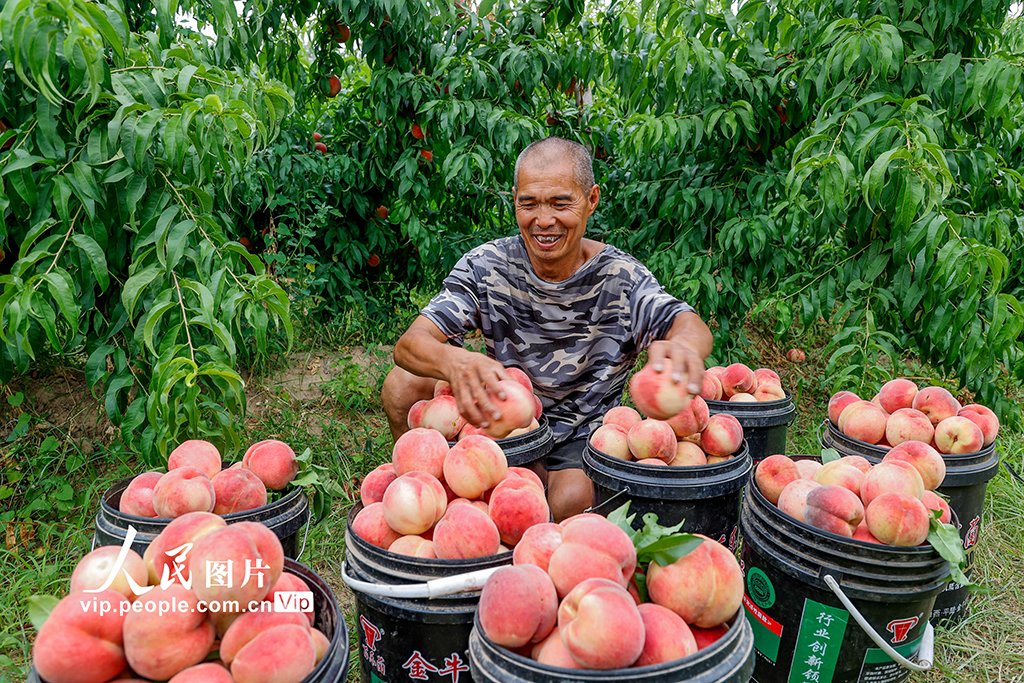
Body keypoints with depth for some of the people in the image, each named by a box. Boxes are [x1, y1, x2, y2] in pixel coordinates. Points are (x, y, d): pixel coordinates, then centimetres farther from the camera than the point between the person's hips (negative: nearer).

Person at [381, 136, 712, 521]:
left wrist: (682, 346, -57)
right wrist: (455, 362, -48)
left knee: (572, 498, -33)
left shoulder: (619, 277, -12)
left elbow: (690, 325, -29)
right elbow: (411, 344, -22)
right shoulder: (486, 266, -11)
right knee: (405, 384, -17)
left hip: (584, 437, -1)